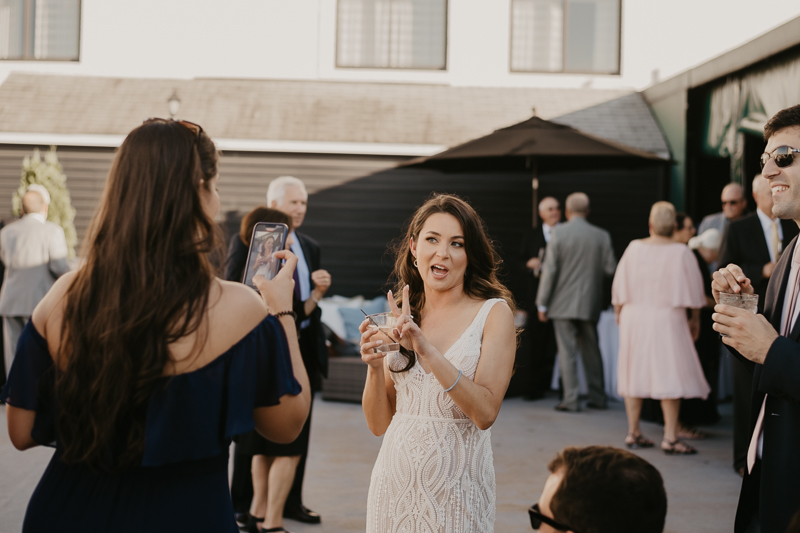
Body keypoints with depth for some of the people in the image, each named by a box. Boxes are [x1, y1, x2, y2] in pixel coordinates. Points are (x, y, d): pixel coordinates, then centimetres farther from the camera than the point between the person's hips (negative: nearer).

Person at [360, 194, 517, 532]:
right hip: (396, 479, 3)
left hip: (456, 487, -3)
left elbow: (485, 412, -17)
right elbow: (379, 424, 5)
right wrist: (374, 367, -12)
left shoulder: (494, 313, -5)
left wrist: (427, 351, -25)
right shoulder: (397, 318, 5)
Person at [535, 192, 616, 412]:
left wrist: (542, 303, -4)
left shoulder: (559, 233, -8)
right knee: (591, 351, 14)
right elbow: (610, 269, -1)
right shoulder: (601, 236, 1)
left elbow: (550, 270, -9)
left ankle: (570, 400, -2)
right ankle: (597, 397, 20)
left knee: (567, 352, -1)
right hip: (590, 304, 3)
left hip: (564, 303, -3)